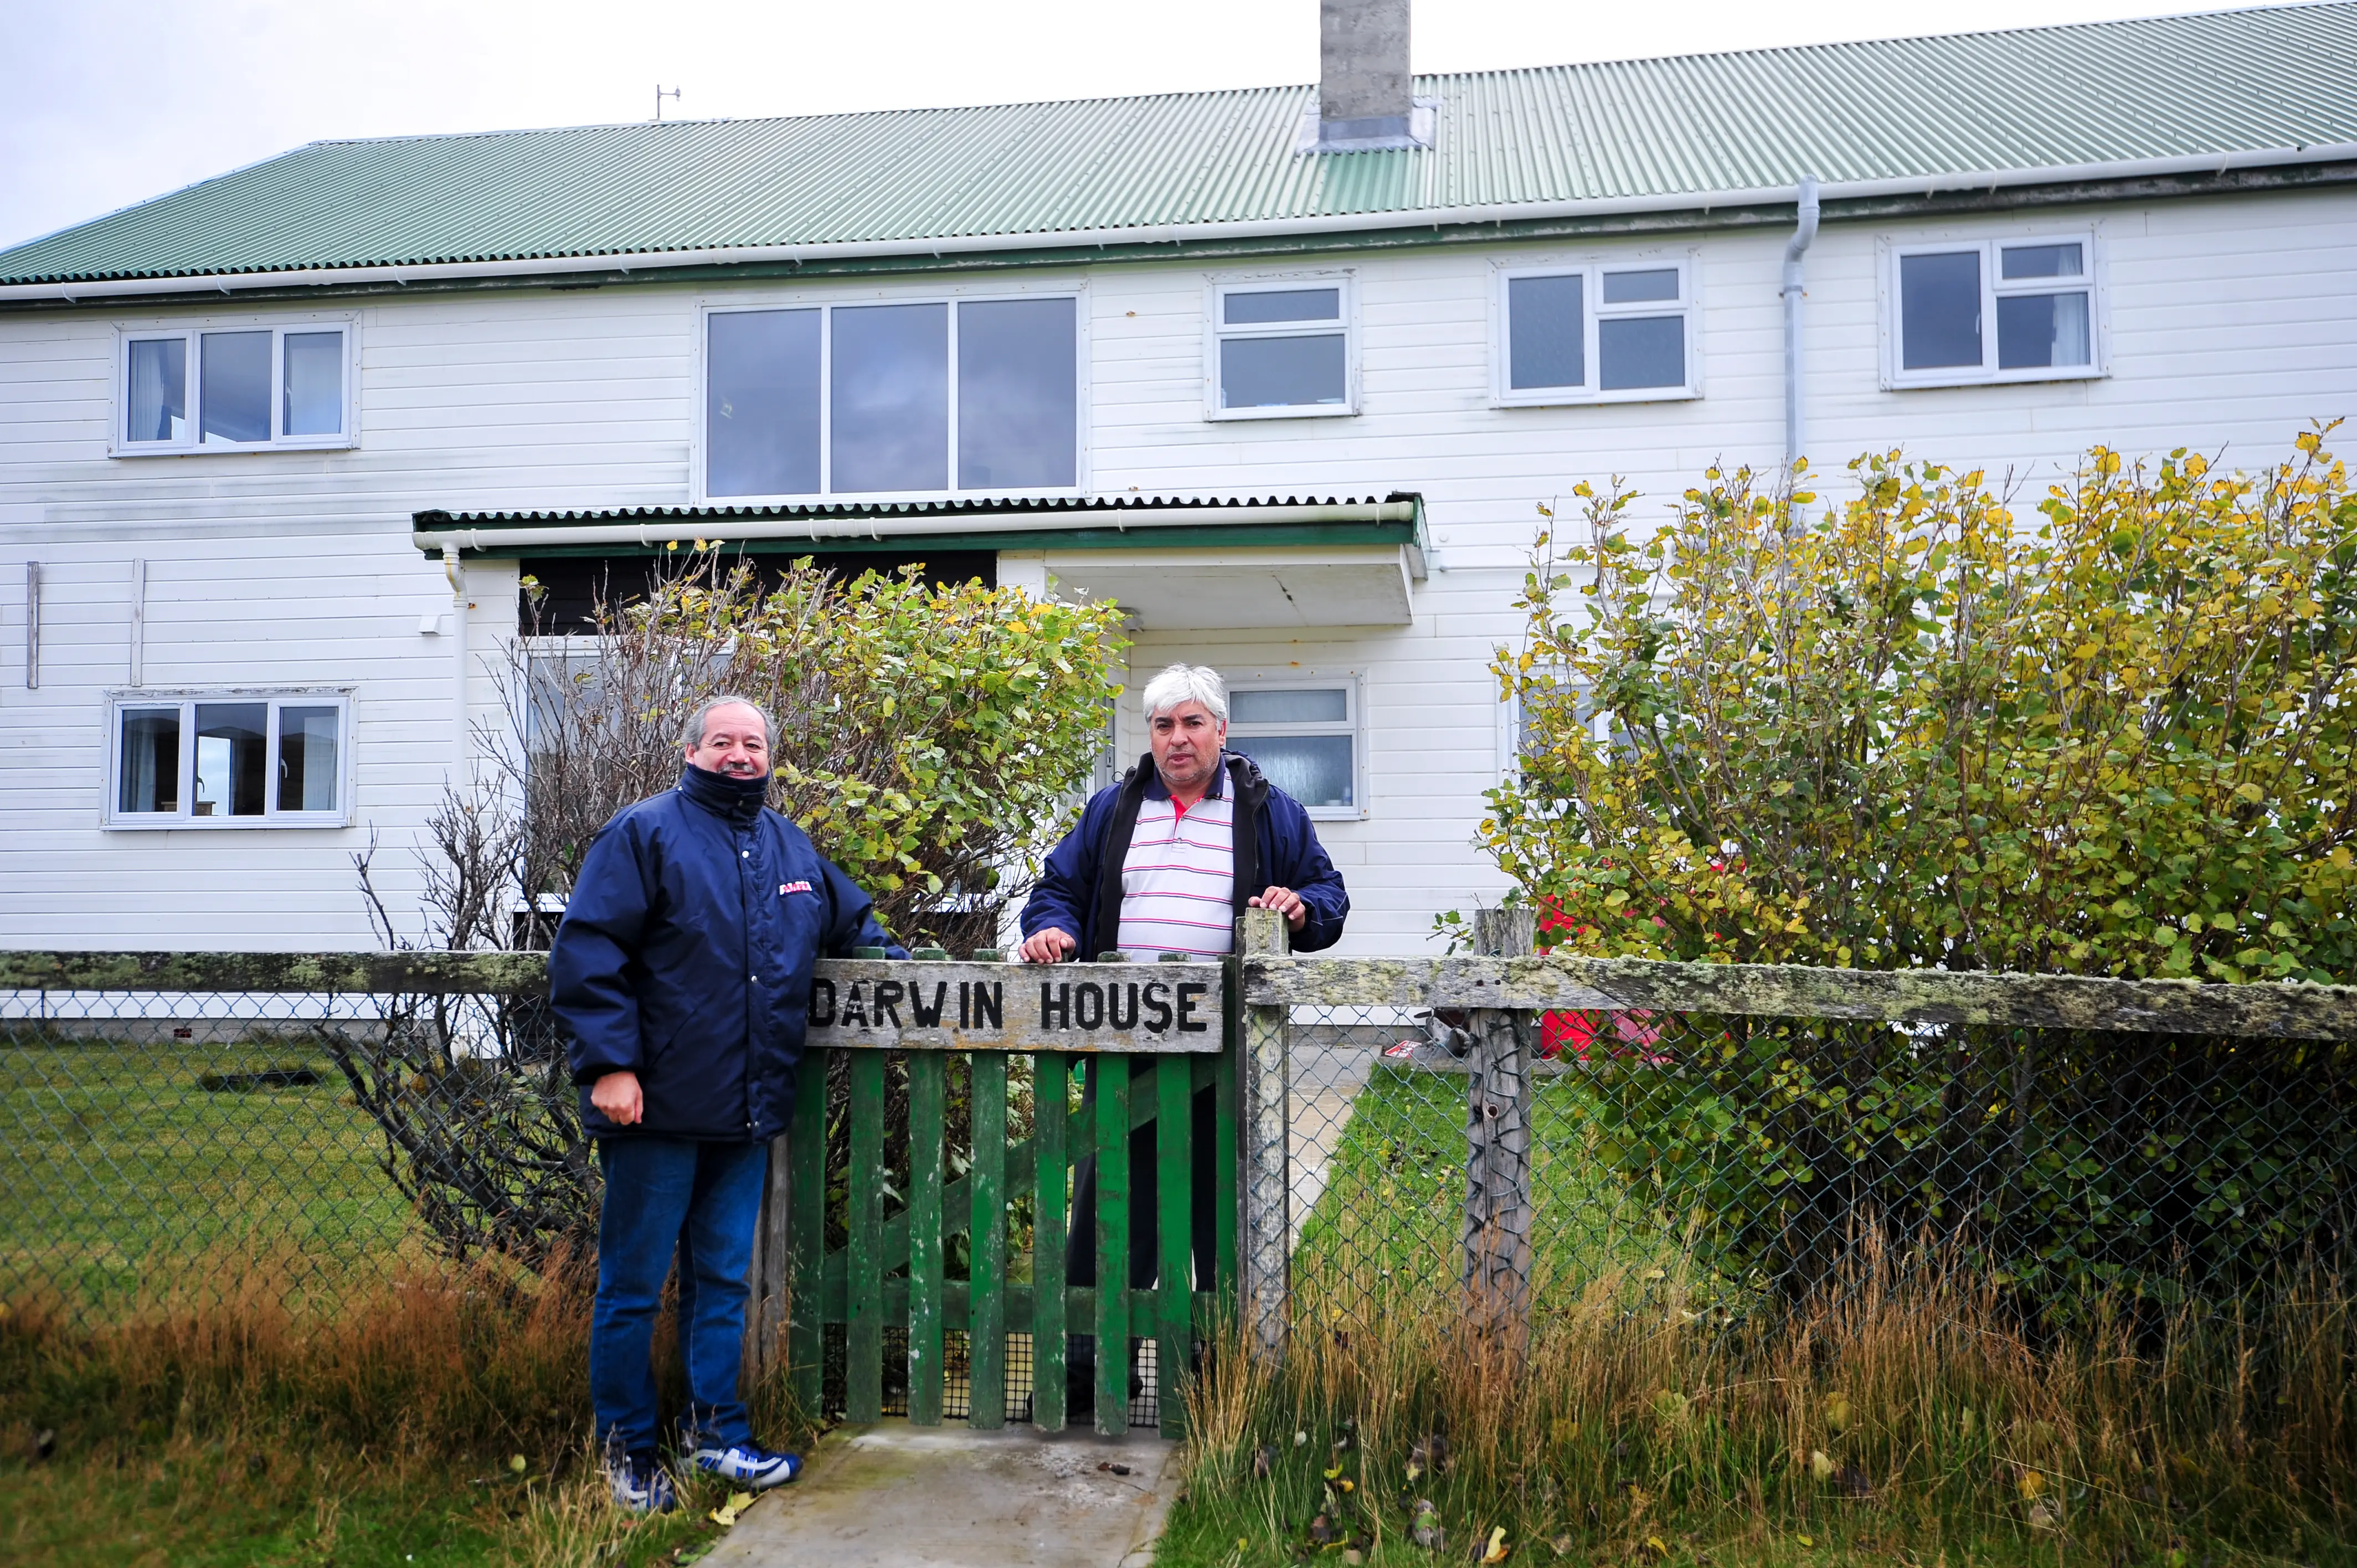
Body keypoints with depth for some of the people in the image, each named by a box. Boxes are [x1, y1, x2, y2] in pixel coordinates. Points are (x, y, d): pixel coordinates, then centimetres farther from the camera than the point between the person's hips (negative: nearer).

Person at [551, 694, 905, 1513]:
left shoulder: (791, 846, 13)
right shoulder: (645, 832, -5)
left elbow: (852, 925, 28)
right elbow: (586, 953, -12)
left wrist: (897, 962, 12)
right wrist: (610, 1064, -17)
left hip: (747, 1110, 6)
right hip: (658, 1107, -5)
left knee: (723, 1277, 15)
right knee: (634, 1283, 5)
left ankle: (716, 1430, 27)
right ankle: (626, 1449, 20)